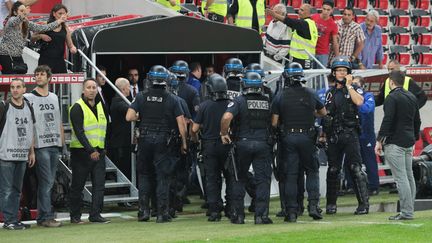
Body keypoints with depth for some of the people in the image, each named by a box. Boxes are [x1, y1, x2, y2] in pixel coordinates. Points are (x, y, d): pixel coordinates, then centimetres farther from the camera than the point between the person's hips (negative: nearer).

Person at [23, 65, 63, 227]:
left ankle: (42, 216, 13)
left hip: (54, 145, 6)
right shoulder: (29, 98, -3)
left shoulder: (54, 98, 16)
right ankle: (46, 217, -7)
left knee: (49, 182, 8)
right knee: (46, 182, -9)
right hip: (40, 145, -6)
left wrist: (62, 140, 14)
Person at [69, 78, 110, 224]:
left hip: (98, 152, 6)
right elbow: (79, 132, -16)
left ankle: (95, 214, 2)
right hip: (81, 152, -6)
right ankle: (75, 216, 8)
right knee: (77, 185, 2)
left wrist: (103, 148, 16)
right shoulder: (77, 108, -9)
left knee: (99, 184, -1)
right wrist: (90, 150, -22)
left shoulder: (100, 106, 14)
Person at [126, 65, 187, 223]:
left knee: (144, 175, 13)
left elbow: (129, 117, -7)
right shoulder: (172, 99, -4)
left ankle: (143, 211, 10)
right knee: (163, 177, 2)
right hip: (163, 141, -2)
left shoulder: (141, 97, -1)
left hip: (144, 139, 2)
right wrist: (184, 143, 5)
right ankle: (162, 213, 0)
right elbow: (181, 123, -5)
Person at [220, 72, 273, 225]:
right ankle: (261, 215, -4)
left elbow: (227, 117, -20)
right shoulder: (267, 101, 3)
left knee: (239, 179, 12)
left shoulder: (239, 101, -6)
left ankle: (237, 215, 12)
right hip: (263, 144, 1)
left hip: (243, 143, -1)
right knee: (263, 180, 3)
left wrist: (224, 133, -7)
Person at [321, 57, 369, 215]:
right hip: (333, 136, 4)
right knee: (333, 170, 6)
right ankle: (331, 204, 13)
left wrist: (348, 85, -12)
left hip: (350, 135, -4)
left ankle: (364, 203, -11)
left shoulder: (355, 89, 5)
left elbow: (359, 101, -18)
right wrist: (322, 135, 14)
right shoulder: (330, 92, 17)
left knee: (355, 169, -10)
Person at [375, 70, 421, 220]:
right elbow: (417, 120, 20)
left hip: (395, 143, -9)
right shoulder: (412, 97, 15)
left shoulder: (392, 98, -11)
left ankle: (406, 212, -14)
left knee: (401, 178, -10)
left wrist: (379, 141, -15)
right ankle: (409, 210, 13)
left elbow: (387, 121, -17)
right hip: (409, 143, 9)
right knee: (409, 176, 11)